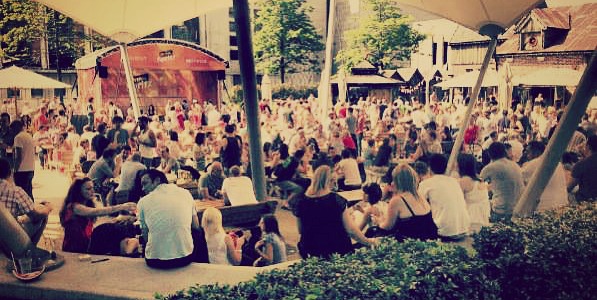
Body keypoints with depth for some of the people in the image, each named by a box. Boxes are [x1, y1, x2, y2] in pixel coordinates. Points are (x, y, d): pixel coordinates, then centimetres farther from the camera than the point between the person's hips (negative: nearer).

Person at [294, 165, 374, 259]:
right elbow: (350, 229, -10)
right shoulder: (337, 200, -12)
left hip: (311, 252, 3)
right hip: (336, 250, -3)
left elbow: (300, 230, 8)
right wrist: (368, 241, 4)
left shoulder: (302, 201, -4)